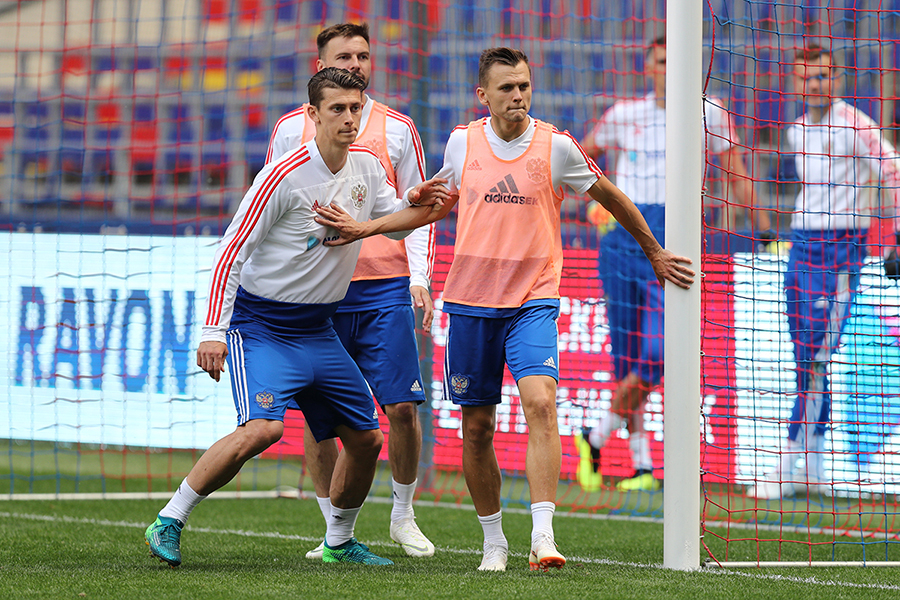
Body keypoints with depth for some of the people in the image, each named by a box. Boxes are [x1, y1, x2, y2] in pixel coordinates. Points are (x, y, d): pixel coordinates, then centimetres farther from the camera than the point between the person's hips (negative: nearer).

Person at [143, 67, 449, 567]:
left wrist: (412, 203, -3)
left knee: (366, 439, 7)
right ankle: (169, 522, -18)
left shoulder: (367, 167, 3)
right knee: (264, 427, -27)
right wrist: (213, 331, -21)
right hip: (261, 324, -7)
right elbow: (231, 252, -16)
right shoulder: (284, 176, -18)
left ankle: (339, 542, 29)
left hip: (317, 330, 7)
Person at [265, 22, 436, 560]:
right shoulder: (293, 128, 7)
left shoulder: (396, 129, 8)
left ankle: (403, 516, 13)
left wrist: (419, 278, -1)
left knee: (402, 406, -6)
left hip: (385, 288, 0)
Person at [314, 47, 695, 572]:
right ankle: (494, 542, 20)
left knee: (540, 402, -23)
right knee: (477, 427, 5)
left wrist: (655, 253, 21)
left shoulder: (556, 146, -5)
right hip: (471, 300, 3)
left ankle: (543, 536, -27)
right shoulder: (463, 142, 2)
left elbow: (611, 197, 11)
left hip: (533, 299, -3)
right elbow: (440, 204, 21)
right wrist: (367, 228, 15)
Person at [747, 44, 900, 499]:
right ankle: (812, 470, 10)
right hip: (801, 243, 8)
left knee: (817, 359, -11)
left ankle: (790, 469, -12)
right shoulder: (796, 132, 14)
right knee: (803, 357, 6)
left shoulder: (852, 125, -8)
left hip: (840, 249, -8)